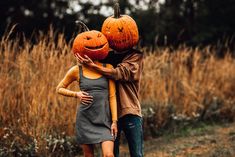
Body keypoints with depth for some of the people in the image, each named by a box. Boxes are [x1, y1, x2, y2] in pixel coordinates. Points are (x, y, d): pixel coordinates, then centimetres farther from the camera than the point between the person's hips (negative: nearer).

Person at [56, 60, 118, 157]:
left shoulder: (107, 68, -1)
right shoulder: (76, 70, 0)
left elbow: (112, 96, -2)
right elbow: (59, 89, 13)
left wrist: (114, 121, -6)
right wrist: (76, 94, -4)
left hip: (105, 120, -1)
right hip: (85, 119, 1)